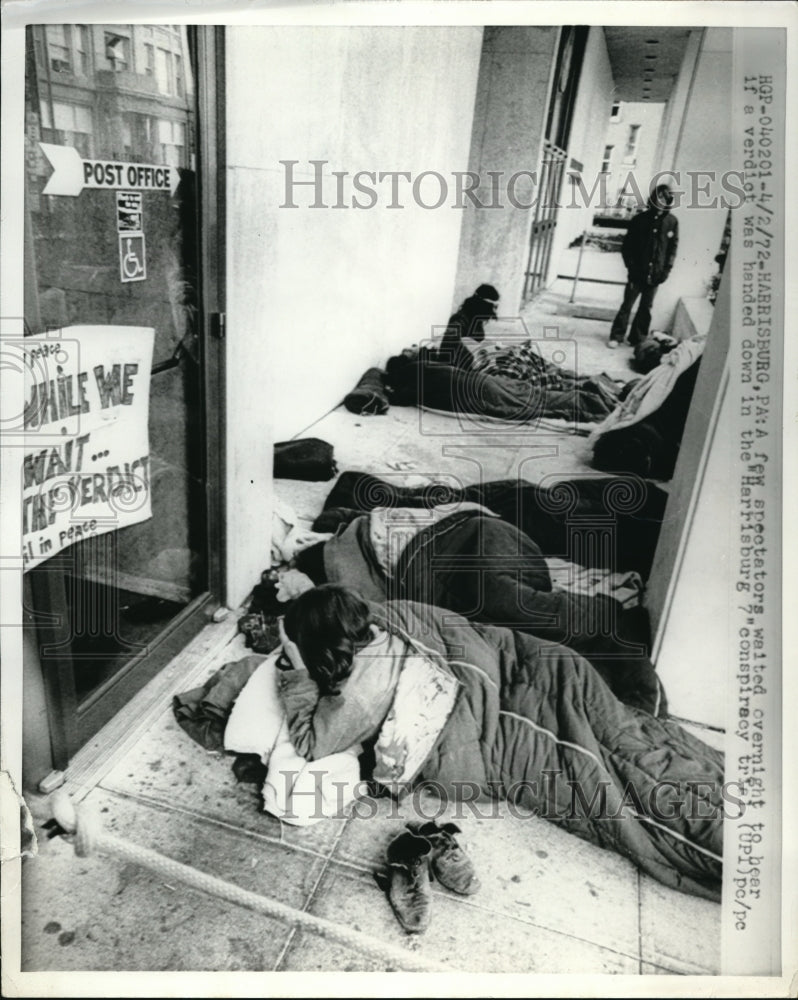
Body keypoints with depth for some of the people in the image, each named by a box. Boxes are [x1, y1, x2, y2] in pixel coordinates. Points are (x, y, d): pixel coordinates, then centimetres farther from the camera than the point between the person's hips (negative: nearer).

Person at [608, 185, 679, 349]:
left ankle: (637, 338, 17)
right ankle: (617, 336, 10)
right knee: (627, 305, 2)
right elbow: (627, 245, 0)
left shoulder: (672, 222, 2)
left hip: (655, 274, 1)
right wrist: (631, 265, -9)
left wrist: (666, 270, -3)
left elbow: (673, 248, 5)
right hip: (637, 272, -1)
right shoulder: (640, 219, -2)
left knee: (646, 308, 8)